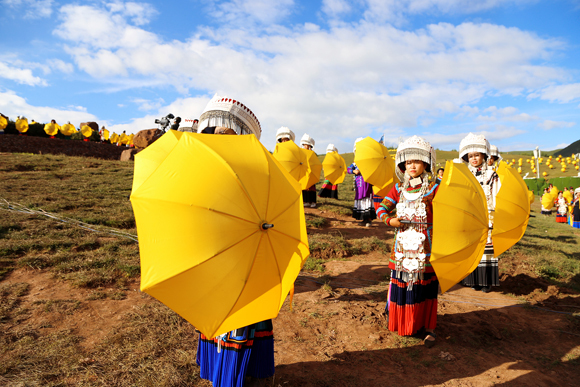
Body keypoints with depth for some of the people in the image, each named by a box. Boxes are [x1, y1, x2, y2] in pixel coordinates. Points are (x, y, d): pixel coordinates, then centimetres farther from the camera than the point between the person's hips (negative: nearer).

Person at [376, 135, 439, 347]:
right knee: (401, 284, 9)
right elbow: (381, 208, 8)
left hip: (424, 246, -3)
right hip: (402, 245, 3)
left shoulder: (432, 188, -4)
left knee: (424, 285, 5)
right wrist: (390, 220, -9)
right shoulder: (399, 189, 6)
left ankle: (426, 326, 21)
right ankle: (402, 322, 27)